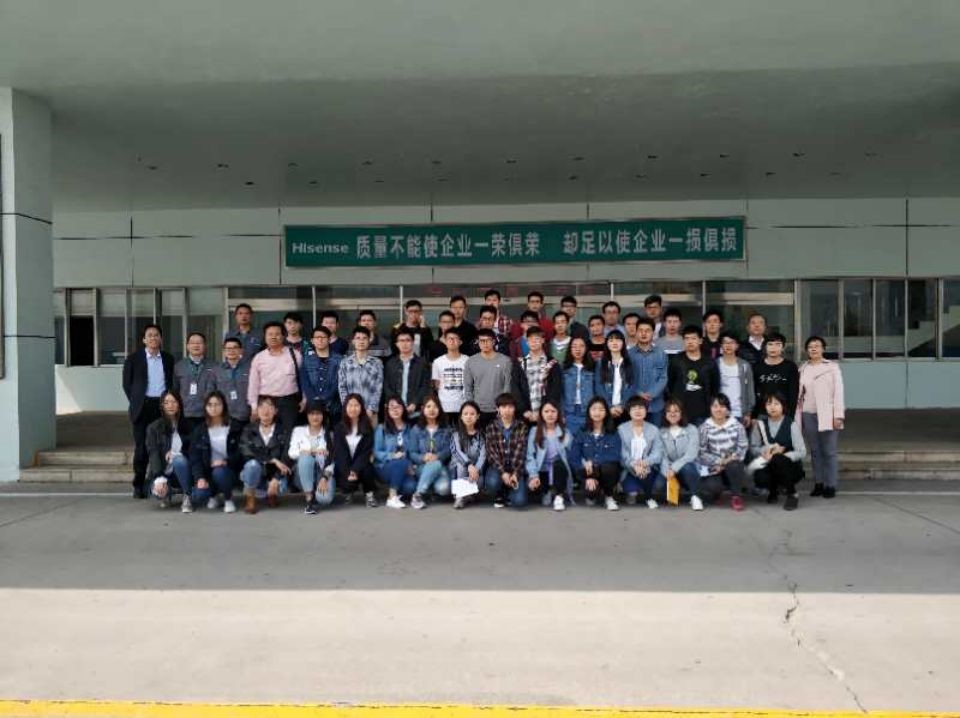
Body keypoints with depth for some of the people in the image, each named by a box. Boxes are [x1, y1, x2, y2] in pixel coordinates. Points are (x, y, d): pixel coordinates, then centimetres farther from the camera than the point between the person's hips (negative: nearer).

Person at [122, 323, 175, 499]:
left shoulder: (168, 359, 11)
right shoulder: (133, 359, 4)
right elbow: (127, 383, 5)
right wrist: (135, 403, 0)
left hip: (163, 405, 2)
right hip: (143, 407, -2)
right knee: (141, 447, 0)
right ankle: (139, 486, 8)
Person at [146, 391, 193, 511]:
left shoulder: (187, 425, 3)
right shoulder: (153, 427, -1)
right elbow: (153, 453, -12)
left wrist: (176, 454, -17)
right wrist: (160, 478, -27)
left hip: (182, 469, 0)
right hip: (162, 471, 0)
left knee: (179, 459, -35)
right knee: (157, 490, -32)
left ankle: (187, 496, -16)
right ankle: (166, 494, 7)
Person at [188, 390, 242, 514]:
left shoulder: (235, 428, 1)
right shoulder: (199, 430, 4)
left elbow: (240, 452, -2)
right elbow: (195, 457, -3)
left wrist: (226, 461, -21)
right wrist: (200, 478, -18)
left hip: (228, 469, -1)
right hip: (207, 471, 1)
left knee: (219, 472, -36)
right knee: (198, 497, -25)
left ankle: (228, 498, -5)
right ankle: (214, 494, 13)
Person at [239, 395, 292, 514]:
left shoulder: (282, 431, -3)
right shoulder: (249, 429, -1)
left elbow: (285, 458, -10)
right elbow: (247, 451, -19)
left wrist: (276, 479, -25)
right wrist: (273, 460, -27)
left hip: (274, 473, 0)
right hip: (255, 473, 0)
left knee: (281, 487, -32)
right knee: (253, 464, -33)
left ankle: (272, 494, 8)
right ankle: (249, 498, -8)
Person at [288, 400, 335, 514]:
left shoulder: (329, 433, 5)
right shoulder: (298, 430, 9)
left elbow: (333, 459, -6)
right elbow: (291, 453, -5)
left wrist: (325, 478, -20)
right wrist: (312, 451, -18)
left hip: (325, 473, -1)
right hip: (304, 476, 1)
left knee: (325, 498, -33)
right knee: (306, 457, -33)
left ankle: (316, 494, 5)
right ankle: (309, 498, -23)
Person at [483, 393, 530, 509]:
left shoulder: (521, 426, -1)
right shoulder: (491, 427, -2)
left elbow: (520, 452, -9)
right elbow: (491, 453, -9)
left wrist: (515, 474, -20)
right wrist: (503, 473, -22)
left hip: (515, 467, 0)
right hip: (497, 466, 0)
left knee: (519, 501, -21)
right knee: (492, 483, -34)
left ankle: (508, 492, 17)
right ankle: (499, 496, 4)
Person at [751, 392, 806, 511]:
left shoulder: (791, 425, -10)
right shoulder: (760, 423, -2)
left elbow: (801, 452, -14)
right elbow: (753, 448, 1)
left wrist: (780, 454, -27)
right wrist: (766, 450, -20)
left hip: (791, 467, -2)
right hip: (769, 466, 2)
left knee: (778, 459, -36)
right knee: (759, 478, -30)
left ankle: (792, 494, -11)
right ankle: (774, 489, 10)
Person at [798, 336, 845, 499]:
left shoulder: (832, 367, 3)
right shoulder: (803, 369, 10)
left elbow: (838, 391, -2)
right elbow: (799, 393, 10)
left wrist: (838, 415, -9)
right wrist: (797, 415, 6)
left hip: (827, 414, -3)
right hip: (809, 415, 3)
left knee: (829, 451, -3)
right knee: (815, 451, 6)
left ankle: (830, 485, 3)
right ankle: (818, 483, 12)